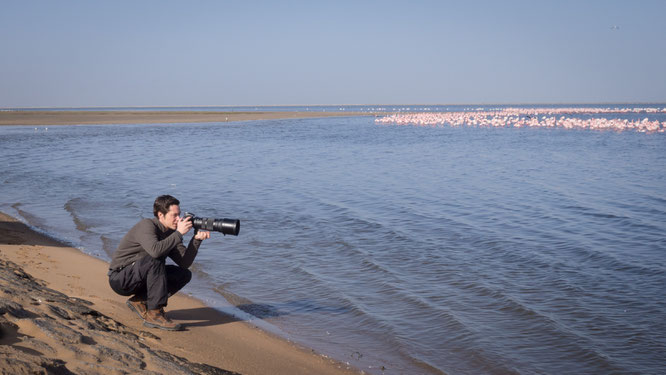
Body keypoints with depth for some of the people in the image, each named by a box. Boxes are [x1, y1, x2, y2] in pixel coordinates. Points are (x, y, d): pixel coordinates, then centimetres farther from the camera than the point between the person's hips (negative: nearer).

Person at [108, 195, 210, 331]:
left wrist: (197, 239, -17)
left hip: (138, 280, 8)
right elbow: (155, 251, -40)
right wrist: (179, 233, -31)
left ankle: (139, 301, 2)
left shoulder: (170, 232, 2)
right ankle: (155, 314, -28)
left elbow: (184, 263, -5)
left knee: (184, 275, -2)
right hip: (120, 279, -8)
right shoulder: (147, 225, -20)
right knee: (155, 260, -33)